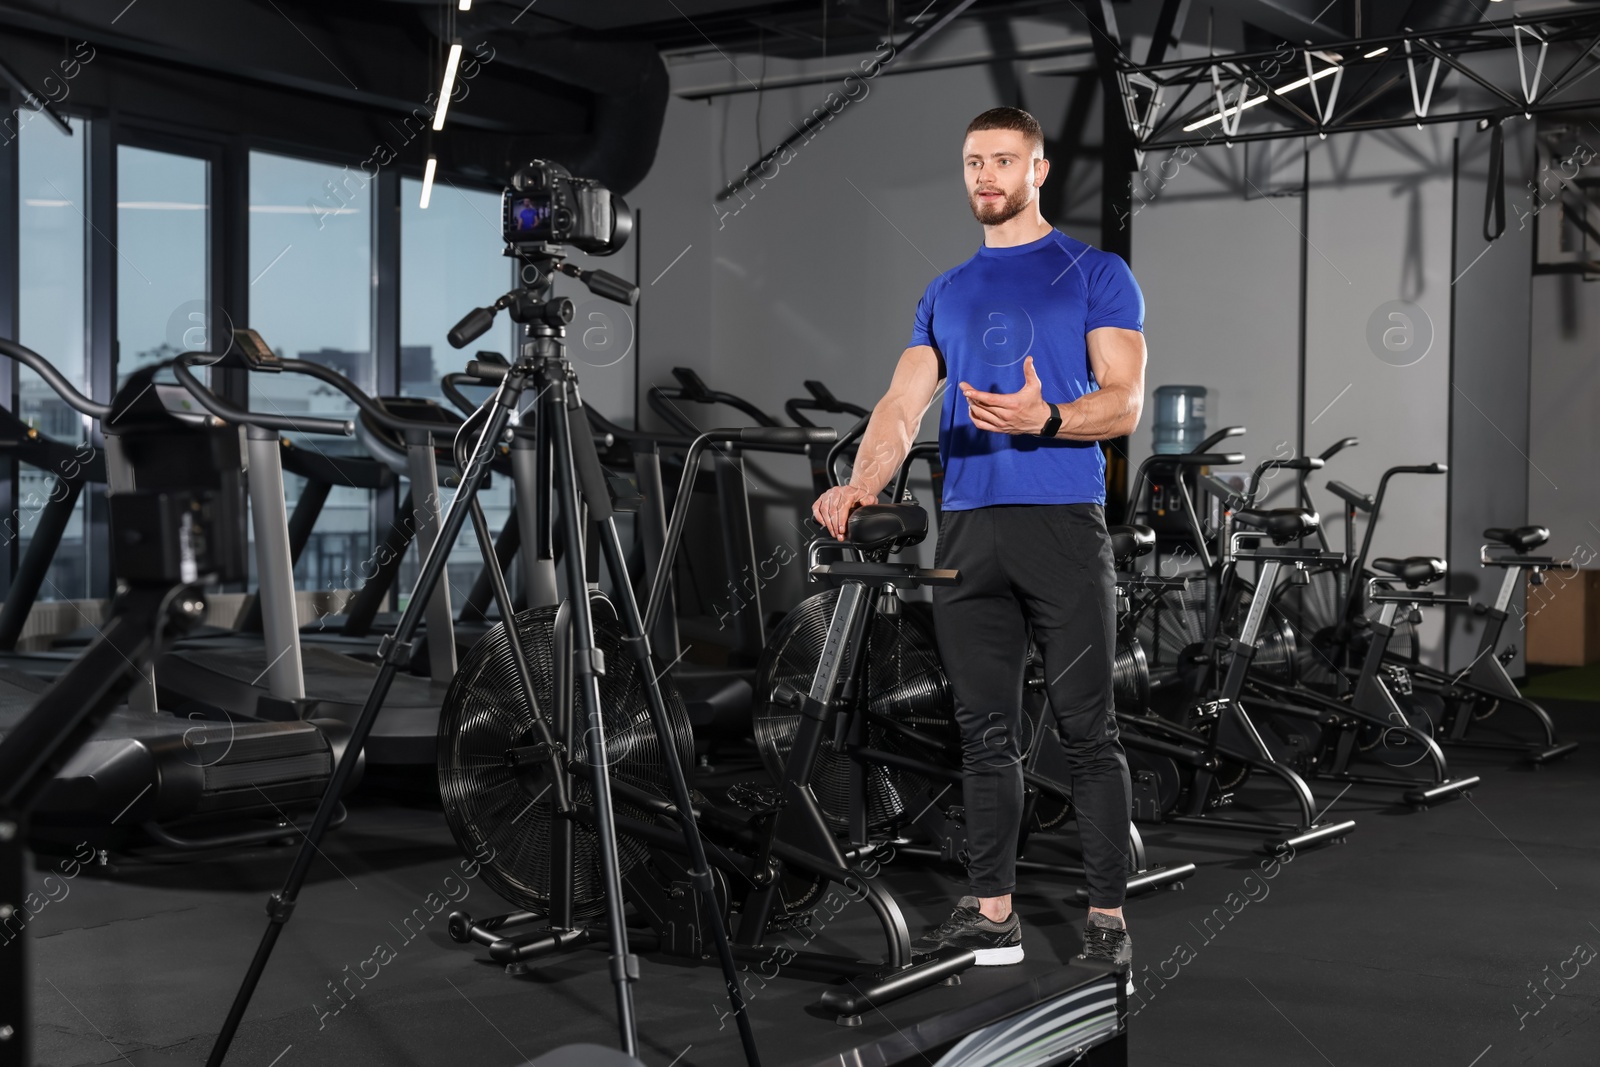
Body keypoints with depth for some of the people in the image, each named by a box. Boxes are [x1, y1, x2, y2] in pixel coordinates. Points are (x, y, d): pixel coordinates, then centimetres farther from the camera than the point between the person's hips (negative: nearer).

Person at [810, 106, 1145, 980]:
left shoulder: (1096, 275, 6)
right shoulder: (946, 294, 19)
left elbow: (1123, 405, -3)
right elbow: (903, 402, 8)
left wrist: (1043, 420, -24)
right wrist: (861, 483, -11)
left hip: (1063, 521, -4)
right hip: (968, 528, 5)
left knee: (1086, 731, -3)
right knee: (985, 732, 8)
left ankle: (1108, 915, 4)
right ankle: (992, 911, 16)